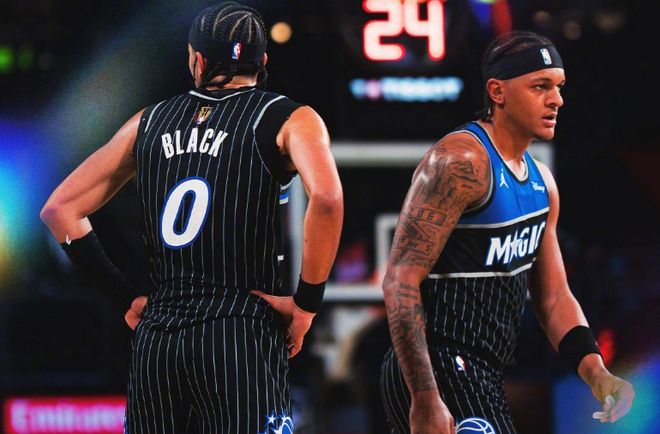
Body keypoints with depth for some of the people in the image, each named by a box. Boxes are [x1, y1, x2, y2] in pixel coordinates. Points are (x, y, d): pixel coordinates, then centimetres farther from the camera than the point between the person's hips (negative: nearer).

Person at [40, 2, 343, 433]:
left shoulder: (149, 123, 16)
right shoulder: (290, 119, 3)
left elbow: (59, 209, 16)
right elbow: (326, 199, -18)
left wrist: (125, 298, 16)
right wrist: (307, 302, -8)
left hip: (154, 339, 4)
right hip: (240, 338, -4)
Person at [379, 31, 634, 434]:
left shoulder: (541, 181, 13)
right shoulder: (460, 161, -16)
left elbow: (553, 297, 19)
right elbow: (400, 280, -21)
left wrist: (594, 371, 1)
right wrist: (424, 399, -27)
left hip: (482, 377, 10)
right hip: (437, 373, -10)